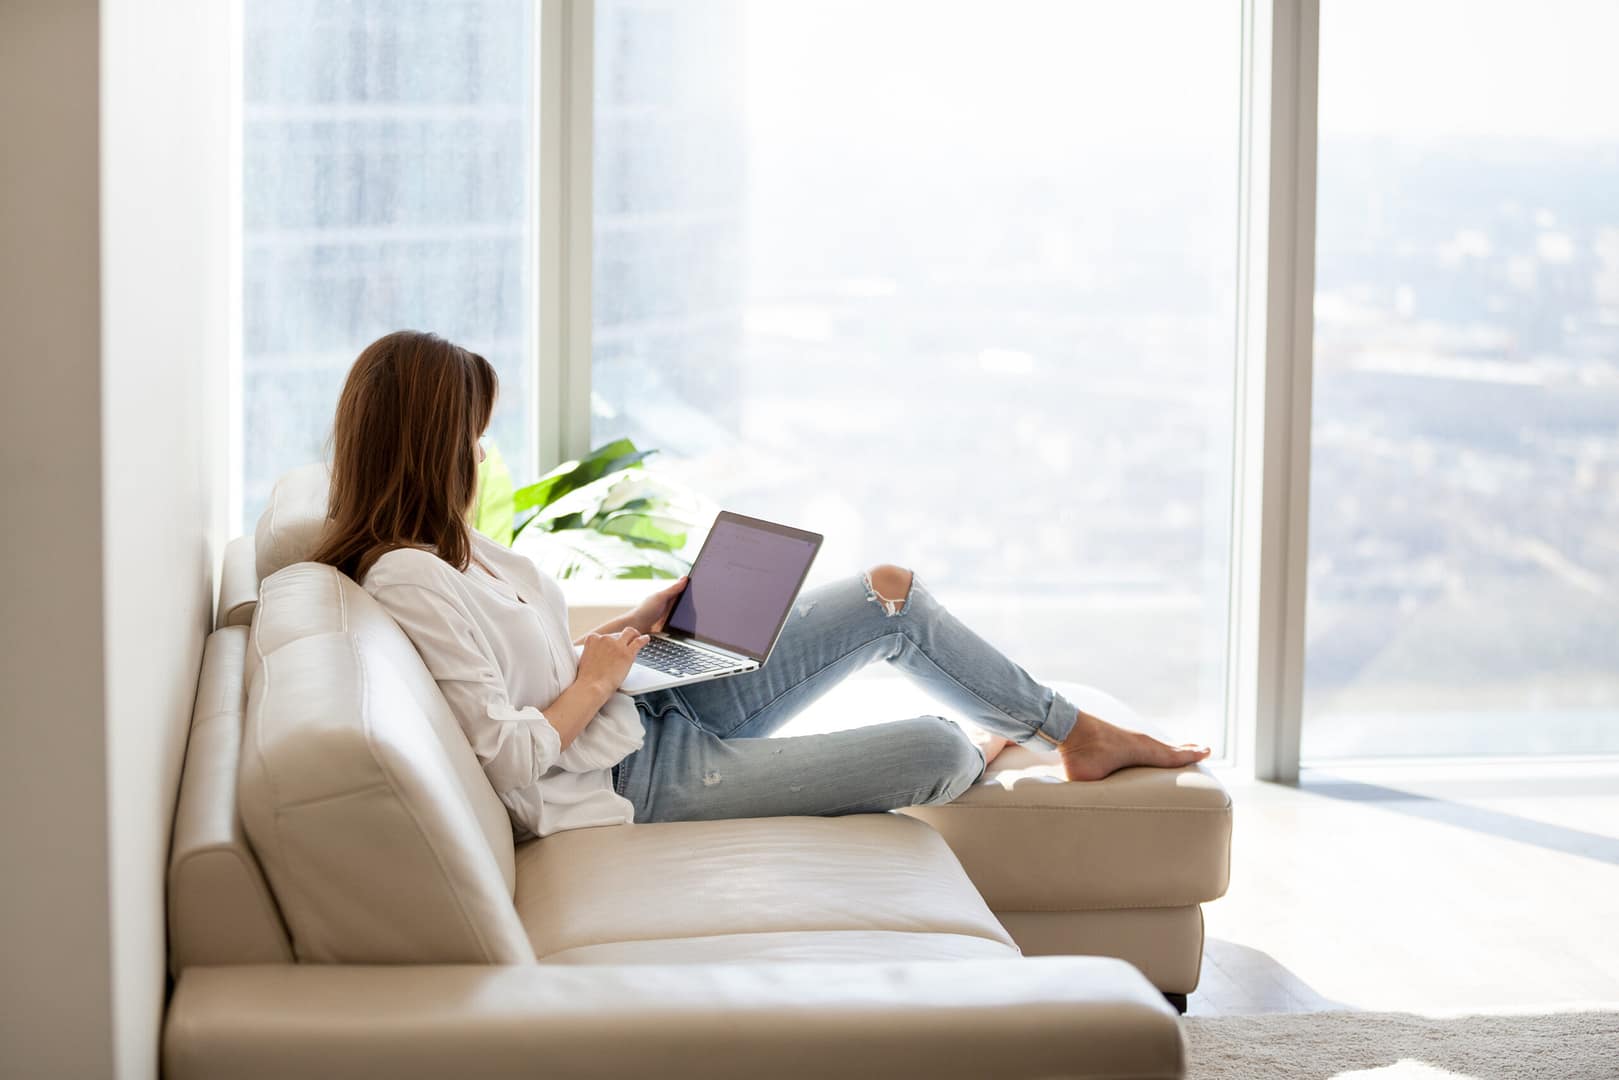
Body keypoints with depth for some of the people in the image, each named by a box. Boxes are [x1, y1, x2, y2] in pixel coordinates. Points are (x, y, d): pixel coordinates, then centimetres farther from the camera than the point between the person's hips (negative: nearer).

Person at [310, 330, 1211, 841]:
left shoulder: (447, 545, 6)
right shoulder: (408, 579, -25)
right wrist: (596, 680, -14)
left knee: (891, 594, 5)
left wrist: (640, 624, 5)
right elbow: (509, 757, -28)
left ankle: (1079, 733, 21)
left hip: (649, 715, 10)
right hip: (633, 783, -10)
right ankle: (983, 760, 33)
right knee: (937, 749, -8)